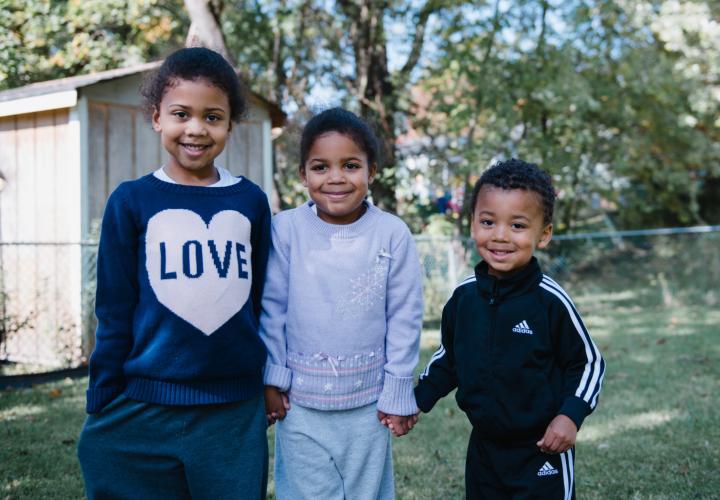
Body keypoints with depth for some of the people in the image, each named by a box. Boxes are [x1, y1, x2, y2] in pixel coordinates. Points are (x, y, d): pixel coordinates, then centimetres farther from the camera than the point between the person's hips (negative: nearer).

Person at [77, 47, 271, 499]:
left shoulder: (251, 201, 3)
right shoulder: (131, 202, -2)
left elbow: (263, 301, 10)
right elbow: (115, 312, 1)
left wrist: (271, 385, 12)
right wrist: (102, 408, 1)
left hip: (237, 412, 2)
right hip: (143, 411, -1)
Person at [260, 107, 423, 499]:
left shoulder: (393, 234, -8)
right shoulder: (286, 229, -8)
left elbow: (405, 317, -3)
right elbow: (271, 308, -2)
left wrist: (398, 392, -2)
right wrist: (271, 379, 0)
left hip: (368, 402, 0)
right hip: (300, 402, 0)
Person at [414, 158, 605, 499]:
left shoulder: (550, 300, -17)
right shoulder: (463, 296, -4)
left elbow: (588, 362, -6)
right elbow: (449, 358, 12)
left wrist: (571, 414, -17)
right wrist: (418, 399, 5)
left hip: (541, 451, -4)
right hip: (483, 448, 5)